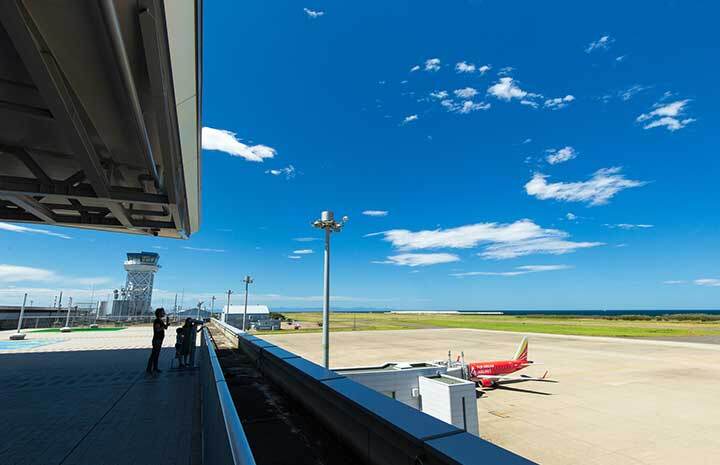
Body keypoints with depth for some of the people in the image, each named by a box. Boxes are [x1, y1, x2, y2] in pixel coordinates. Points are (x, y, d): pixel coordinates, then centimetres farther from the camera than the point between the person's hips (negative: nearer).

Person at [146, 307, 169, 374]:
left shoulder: (160, 321, 14)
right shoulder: (157, 321, -15)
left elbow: (165, 327, 17)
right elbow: (157, 329, -28)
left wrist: (167, 322, 6)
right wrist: (165, 325, -27)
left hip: (159, 340, 9)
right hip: (157, 340, -9)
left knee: (156, 355, 13)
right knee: (154, 354, -6)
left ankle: (155, 368, 19)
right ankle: (149, 369, -1)